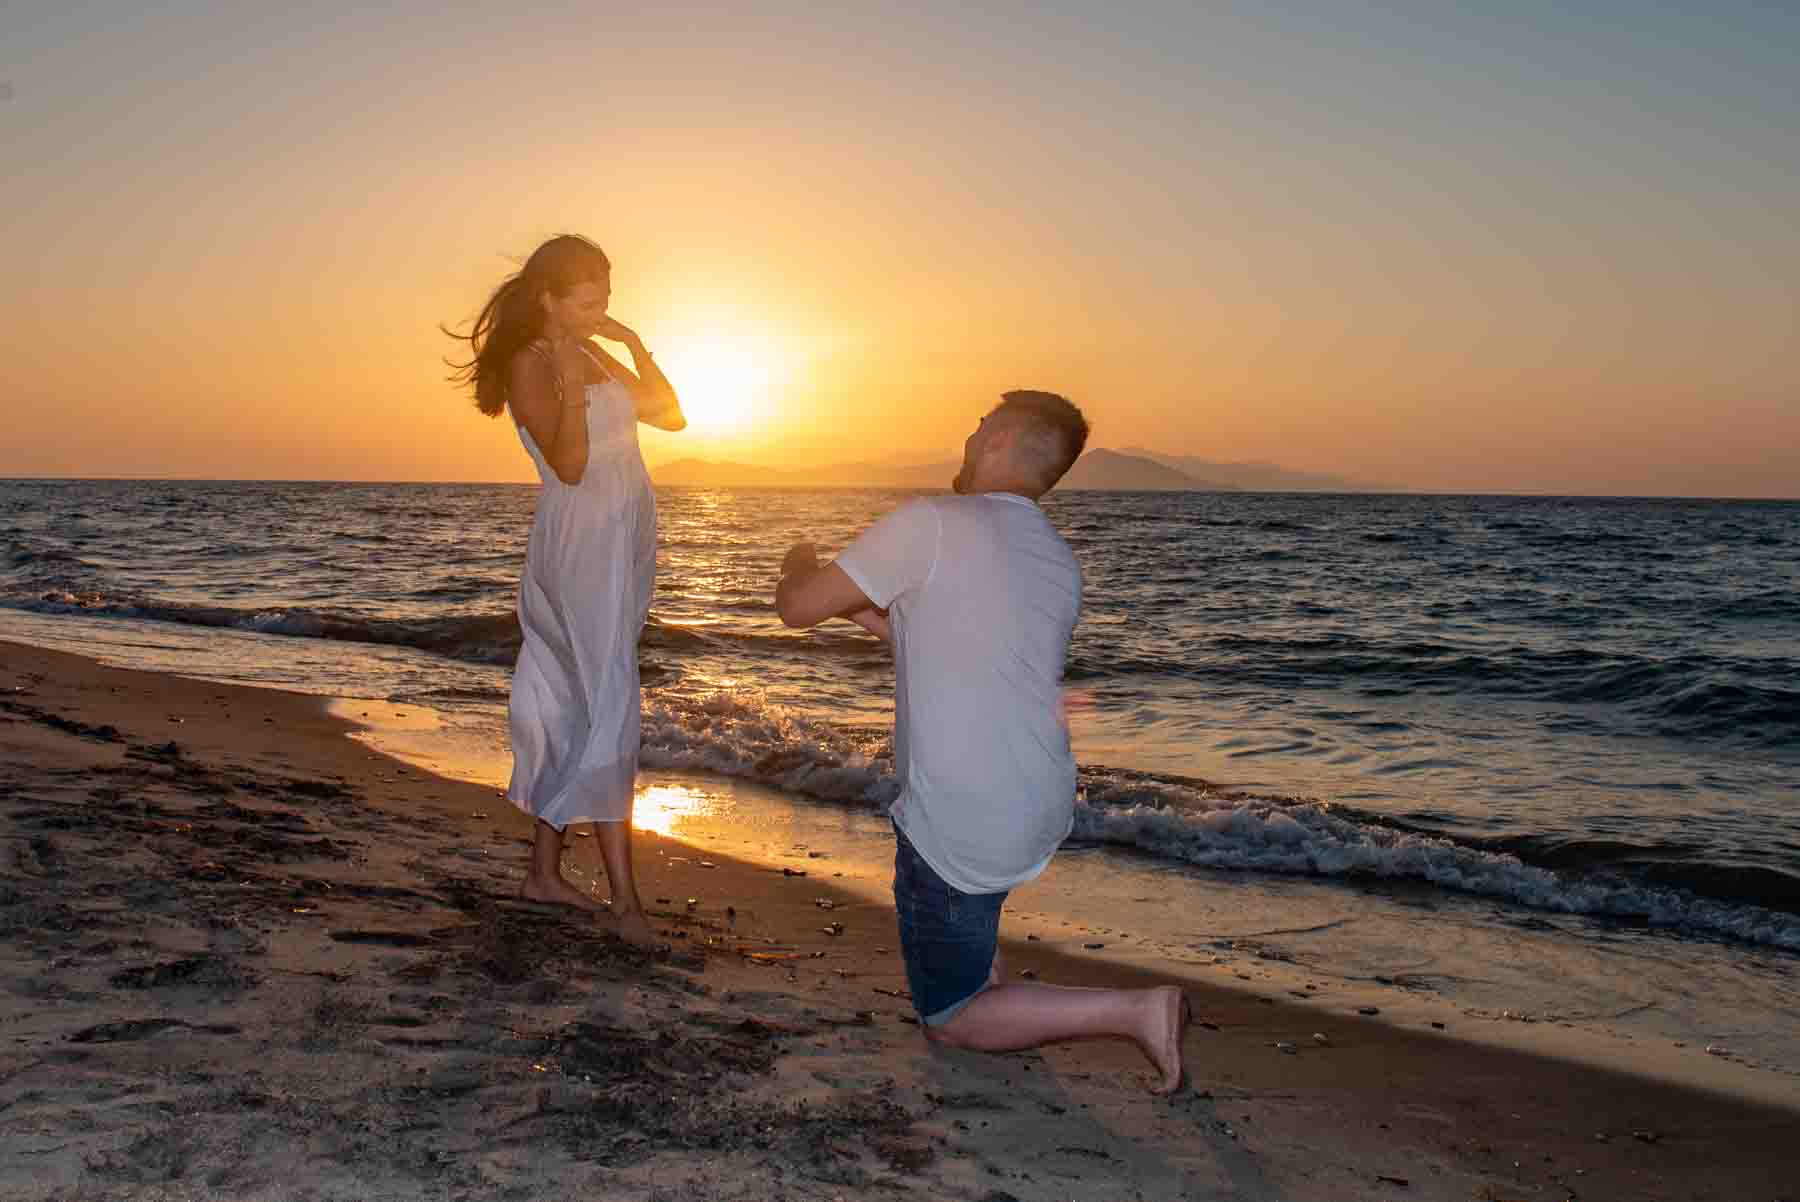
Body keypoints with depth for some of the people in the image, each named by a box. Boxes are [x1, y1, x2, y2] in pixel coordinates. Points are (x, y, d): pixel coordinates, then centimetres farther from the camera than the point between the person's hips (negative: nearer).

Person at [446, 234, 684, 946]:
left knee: (572, 713, 11)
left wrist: (635, 347, 6)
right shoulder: (530, 365, -9)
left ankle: (544, 873, 20)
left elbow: (670, 415, 15)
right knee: (608, 714, -10)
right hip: (580, 547, -9)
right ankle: (624, 898, -8)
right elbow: (569, 465, -20)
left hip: (620, 549, 9)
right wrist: (568, 376, -24)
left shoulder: (593, 356, 15)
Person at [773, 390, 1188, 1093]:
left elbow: (797, 607, -7)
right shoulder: (1061, 562, 9)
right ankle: (981, 970, 33)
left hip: (962, 835, -7)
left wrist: (801, 563, 16)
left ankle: (1134, 1011, -4)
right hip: (1045, 815, 7)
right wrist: (869, 611, 22)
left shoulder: (930, 525, -14)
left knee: (950, 1023, 10)